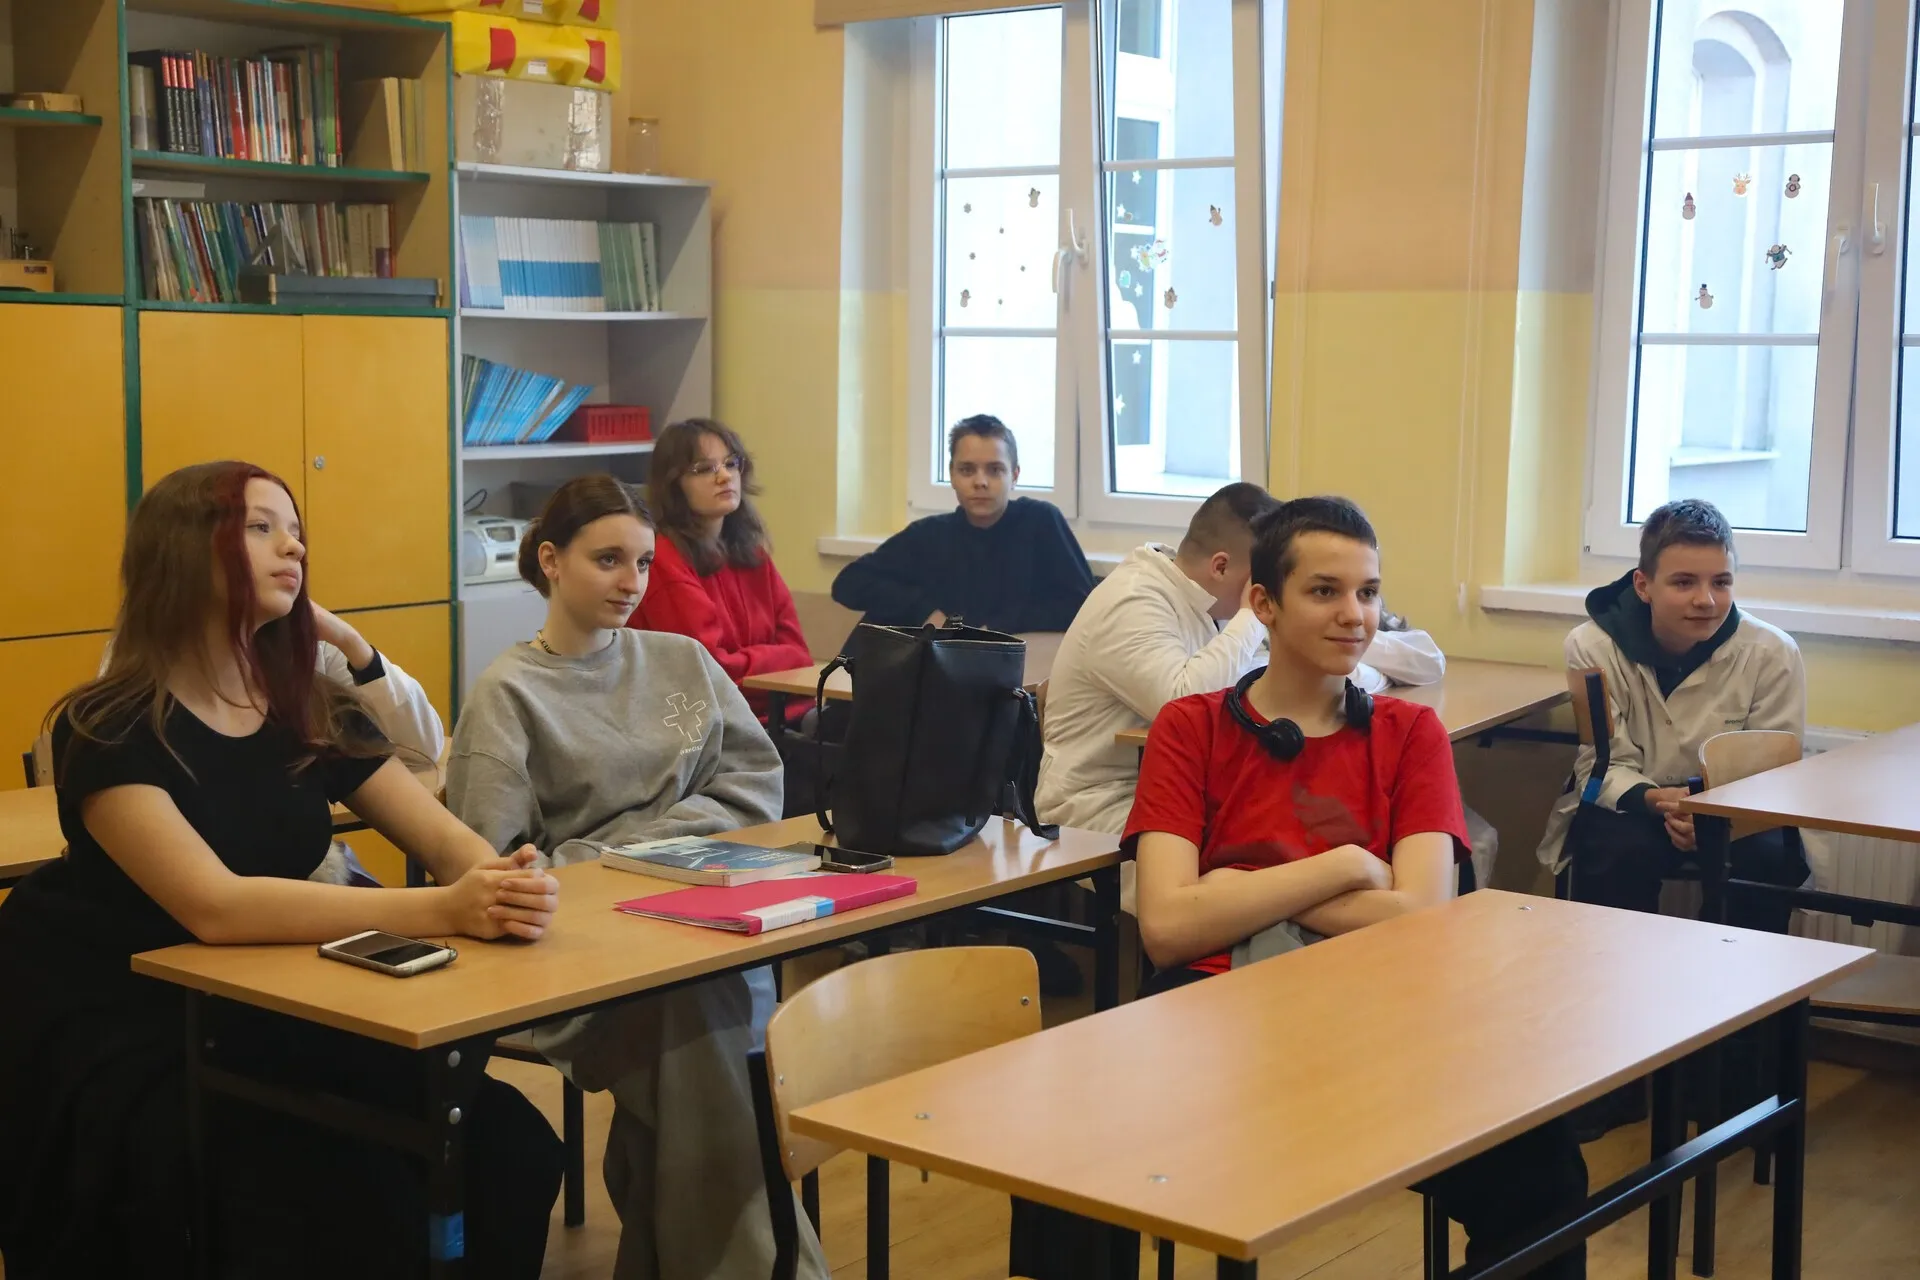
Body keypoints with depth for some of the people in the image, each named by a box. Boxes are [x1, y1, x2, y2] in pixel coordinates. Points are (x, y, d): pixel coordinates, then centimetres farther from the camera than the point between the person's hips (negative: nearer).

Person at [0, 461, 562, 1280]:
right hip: (116, 1041, -6)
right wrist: (443, 911, -38)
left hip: (265, 1017, 6)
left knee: (513, 1147, -16)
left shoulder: (311, 715, 5)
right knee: (349, 1199, -29)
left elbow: (446, 841, -2)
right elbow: (214, 907, -29)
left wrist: (499, 881, -28)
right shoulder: (108, 728, -15)